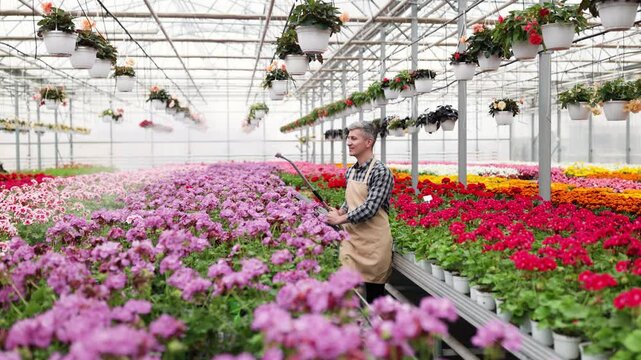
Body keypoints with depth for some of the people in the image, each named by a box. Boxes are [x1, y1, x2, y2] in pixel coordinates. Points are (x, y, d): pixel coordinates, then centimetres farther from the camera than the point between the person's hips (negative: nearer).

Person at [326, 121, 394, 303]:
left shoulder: (380, 171, -15)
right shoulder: (351, 171, 9)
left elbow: (370, 208, -21)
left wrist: (340, 219, -14)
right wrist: (339, 212, 2)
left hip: (372, 241, -7)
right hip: (351, 237, 7)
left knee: (374, 294, 6)